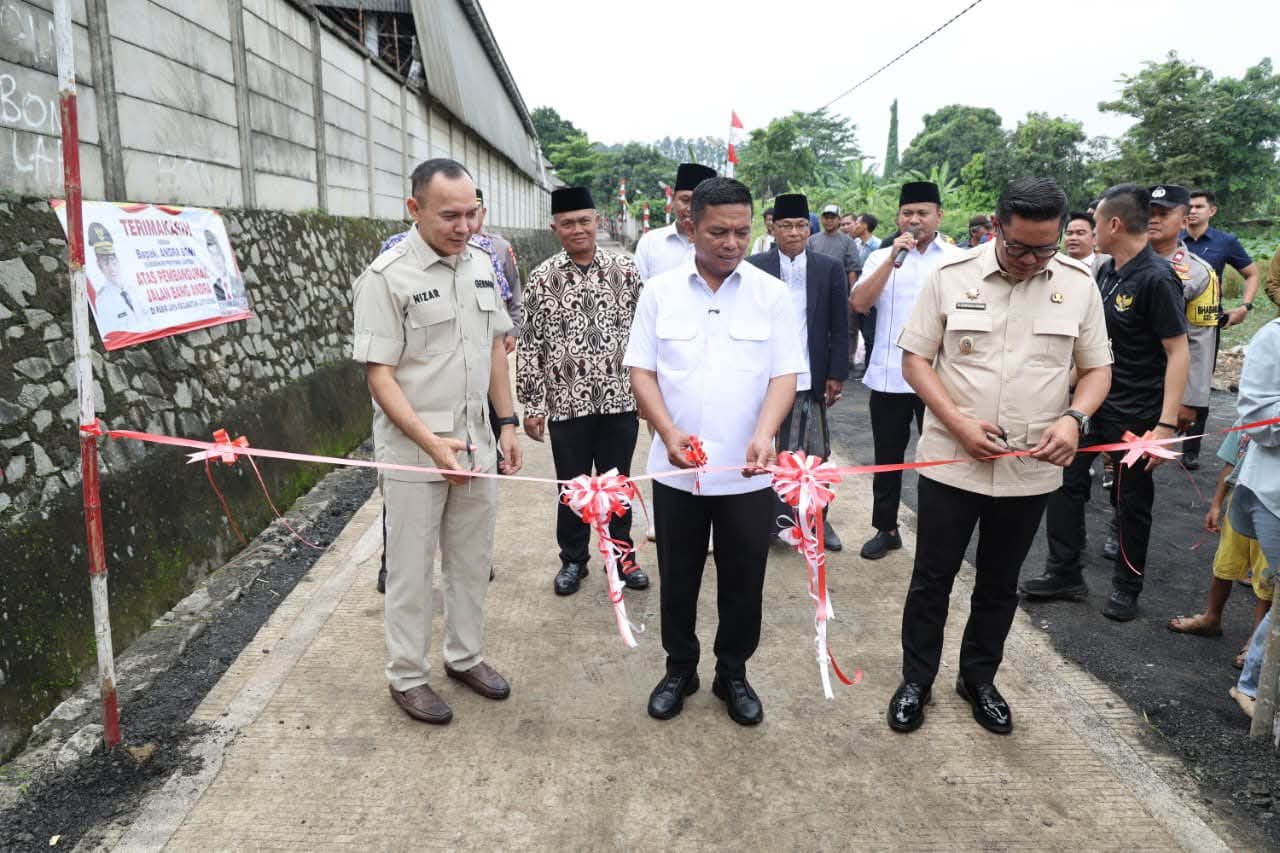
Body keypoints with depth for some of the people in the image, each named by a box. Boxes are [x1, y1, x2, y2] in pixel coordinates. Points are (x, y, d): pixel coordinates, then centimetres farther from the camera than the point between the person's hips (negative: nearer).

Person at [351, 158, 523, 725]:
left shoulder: (481, 265, 5)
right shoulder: (387, 277, -14)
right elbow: (379, 374, -15)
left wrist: (507, 422, 8)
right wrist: (432, 443, -24)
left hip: (475, 442, 6)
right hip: (413, 449, -6)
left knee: (471, 561, 17)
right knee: (411, 570, 8)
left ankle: (464, 656, 35)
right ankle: (407, 677, 25)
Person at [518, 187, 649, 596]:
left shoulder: (625, 269, 1)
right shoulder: (543, 277, -2)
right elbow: (530, 345, -1)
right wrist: (531, 405, -3)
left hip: (620, 398, 1)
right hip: (567, 403, 0)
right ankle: (573, 560, 29)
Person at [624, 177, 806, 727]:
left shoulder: (771, 294, 0)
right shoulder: (660, 291, 1)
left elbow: (785, 375, -3)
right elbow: (641, 371, 0)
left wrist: (763, 435, -20)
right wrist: (669, 430, -16)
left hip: (747, 474, 0)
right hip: (675, 470, 1)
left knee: (743, 582, 11)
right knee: (677, 579, 14)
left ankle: (733, 674, 32)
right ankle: (679, 670, 34)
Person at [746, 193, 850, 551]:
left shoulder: (829, 269, 4)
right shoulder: (754, 268, 1)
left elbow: (840, 328, 5)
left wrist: (836, 375, 1)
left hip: (811, 380, 1)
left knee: (815, 454, 7)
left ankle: (817, 518, 21)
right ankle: (773, 518, 19)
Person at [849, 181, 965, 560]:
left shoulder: (958, 259, 1)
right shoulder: (882, 257, 5)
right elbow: (859, 303, -9)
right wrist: (893, 259, -14)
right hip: (888, 377, 2)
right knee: (887, 458, 13)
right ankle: (886, 529, 26)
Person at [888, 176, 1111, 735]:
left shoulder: (1078, 285, -1)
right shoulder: (951, 276, -7)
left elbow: (1097, 369, 6)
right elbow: (915, 358, -4)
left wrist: (1073, 418, -14)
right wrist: (958, 422, -16)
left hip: (1032, 468, 2)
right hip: (951, 460, -2)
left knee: (1000, 584, 17)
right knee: (932, 578, 9)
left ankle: (979, 679, 36)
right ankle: (916, 679, 27)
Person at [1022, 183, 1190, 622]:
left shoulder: (1156, 278, -19)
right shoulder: (1107, 271, 5)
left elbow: (1178, 353, -20)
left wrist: (1166, 424, -26)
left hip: (1136, 413, -7)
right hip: (1093, 400, 7)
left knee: (1131, 503, 8)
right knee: (1065, 481, 9)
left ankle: (1126, 587, 25)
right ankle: (1064, 574, 21)